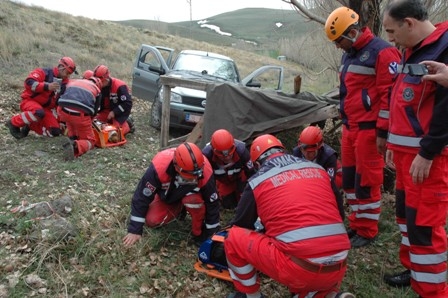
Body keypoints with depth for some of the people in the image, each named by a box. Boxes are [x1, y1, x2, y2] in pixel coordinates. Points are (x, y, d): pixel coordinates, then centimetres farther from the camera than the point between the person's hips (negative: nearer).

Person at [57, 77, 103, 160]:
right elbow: (94, 111, 25)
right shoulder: (97, 90, 25)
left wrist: (62, 121, 46)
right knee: (89, 141, 14)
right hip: (81, 114, -3)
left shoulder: (72, 81, 31)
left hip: (63, 111, 3)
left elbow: (59, 99, 35)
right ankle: (75, 146, -19)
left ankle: (72, 139, 20)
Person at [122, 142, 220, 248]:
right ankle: (178, 210, 9)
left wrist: (212, 232, -13)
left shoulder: (205, 171, -37)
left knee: (193, 200, -36)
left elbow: (212, 201, -21)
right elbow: (142, 196, -28)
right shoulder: (160, 166, -40)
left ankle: (199, 232, -8)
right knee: (152, 220, -21)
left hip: (191, 193, -1)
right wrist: (135, 229, -25)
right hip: (166, 196, 1)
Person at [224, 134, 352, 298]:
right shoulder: (318, 169, 17)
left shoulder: (258, 180, 7)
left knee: (234, 237, 12)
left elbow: (240, 226, 18)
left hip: (301, 269, -5)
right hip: (337, 269, 6)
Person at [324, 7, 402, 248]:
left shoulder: (382, 52, -12)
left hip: (369, 129, -9)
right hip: (350, 128, 9)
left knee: (367, 180, -1)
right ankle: (357, 223, 26)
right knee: (349, 178, 12)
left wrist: (383, 132, -18)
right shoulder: (349, 54, 16)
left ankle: (367, 231, 14)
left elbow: (389, 95, -17)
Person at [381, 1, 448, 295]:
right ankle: (414, 270, 34)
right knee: (407, 213, 18)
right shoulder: (413, 51, 15)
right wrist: (394, 144, 19)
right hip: (407, 151, 10)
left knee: (424, 223, -3)